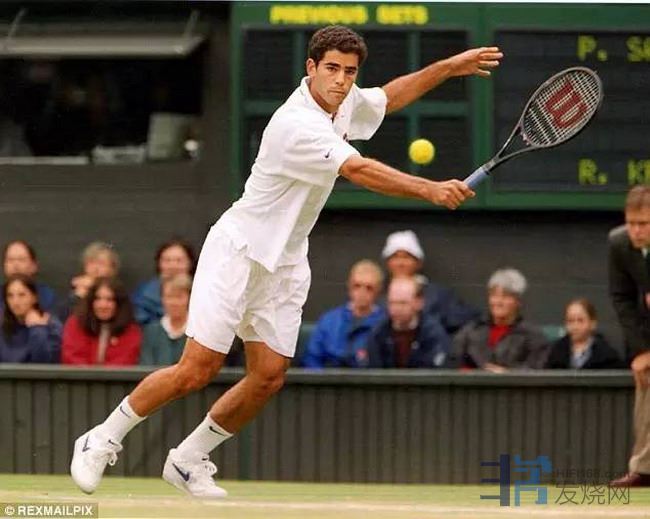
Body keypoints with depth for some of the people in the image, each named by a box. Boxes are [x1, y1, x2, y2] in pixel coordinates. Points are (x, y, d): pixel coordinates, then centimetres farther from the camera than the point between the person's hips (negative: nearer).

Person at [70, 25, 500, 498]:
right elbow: (360, 171, -36)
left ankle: (188, 461, 16)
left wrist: (450, 66, 18)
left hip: (285, 264, 8)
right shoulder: (296, 125, -27)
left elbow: (389, 96, 24)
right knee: (196, 371, -10)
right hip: (239, 250, -8)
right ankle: (101, 441, 6)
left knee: (269, 377, 0)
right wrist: (432, 190, -42)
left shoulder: (344, 103, 2)